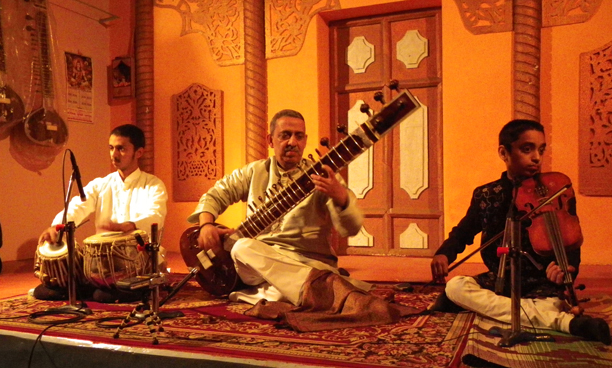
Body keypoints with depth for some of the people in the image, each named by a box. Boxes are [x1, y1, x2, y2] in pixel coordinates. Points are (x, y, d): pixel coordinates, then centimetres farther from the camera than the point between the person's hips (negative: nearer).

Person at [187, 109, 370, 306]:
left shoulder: (322, 176, 1)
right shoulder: (254, 172, 12)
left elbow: (352, 228, -9)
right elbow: (214, 195, 20)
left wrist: (340, 195, -31)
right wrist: (206, 225, -2)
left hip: (311, 261, -3)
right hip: (261, 260, 3)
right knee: (242, 248, -33)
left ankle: (259, 294, -13)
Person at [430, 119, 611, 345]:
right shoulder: (485, 196, 3)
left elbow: (571, 243, -4)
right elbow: (462, 233, 12)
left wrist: (567, 268, -29)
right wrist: (443, 254, -11)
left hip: (543, 286, -6)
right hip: (499, 282, 6)